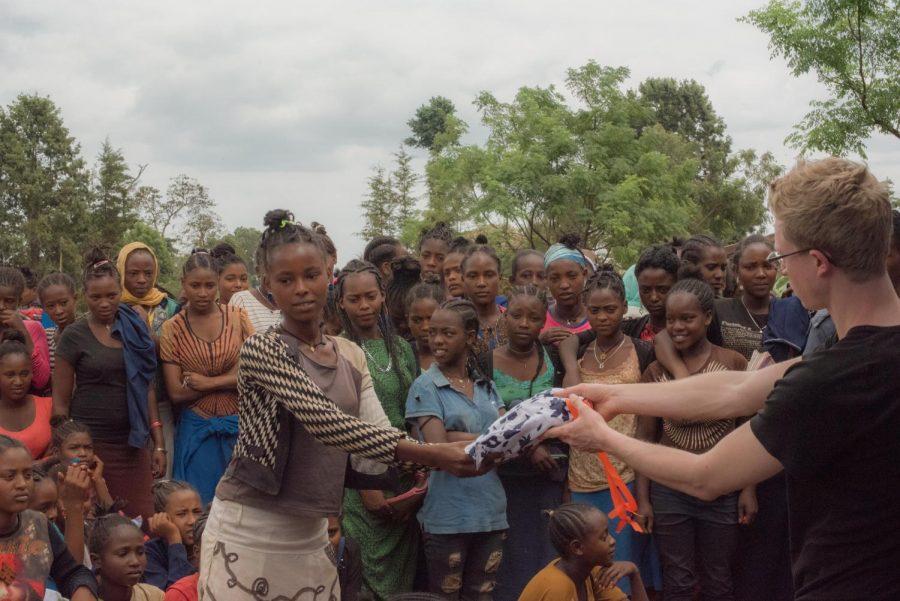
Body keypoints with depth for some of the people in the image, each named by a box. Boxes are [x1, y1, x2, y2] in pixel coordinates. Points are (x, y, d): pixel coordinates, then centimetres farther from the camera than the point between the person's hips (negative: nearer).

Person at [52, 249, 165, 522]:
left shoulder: (136, 330, 9)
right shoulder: (74, 335, -2)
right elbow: (60, 401, -1)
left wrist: (159, 444, 8)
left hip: (133, 444, 3)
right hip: (89, 444, -3)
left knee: (143, 522, -2)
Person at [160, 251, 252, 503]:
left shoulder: (237, 317, 2)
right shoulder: (172, 329, 1)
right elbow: (176, 393, -6)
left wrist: (208, 382, -11)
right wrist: (230, 380, -10)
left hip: (238, 427, 0)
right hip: (197, 432, 0)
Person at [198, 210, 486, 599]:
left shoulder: (352, 357, 7)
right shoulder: (260, 350, -13)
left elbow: (378, 439, 1)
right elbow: (327, 423, -24)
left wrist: (449, 453, -15)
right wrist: (433, 455, -27)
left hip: (311, 535, 6)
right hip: (248, 533, -5)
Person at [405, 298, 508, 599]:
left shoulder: (486, 387, 12)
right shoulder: (425, 387, -3)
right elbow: (438, 449, -14)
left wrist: (457, 437, -14)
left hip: (491, 514, 4)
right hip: (447, 518, -4)